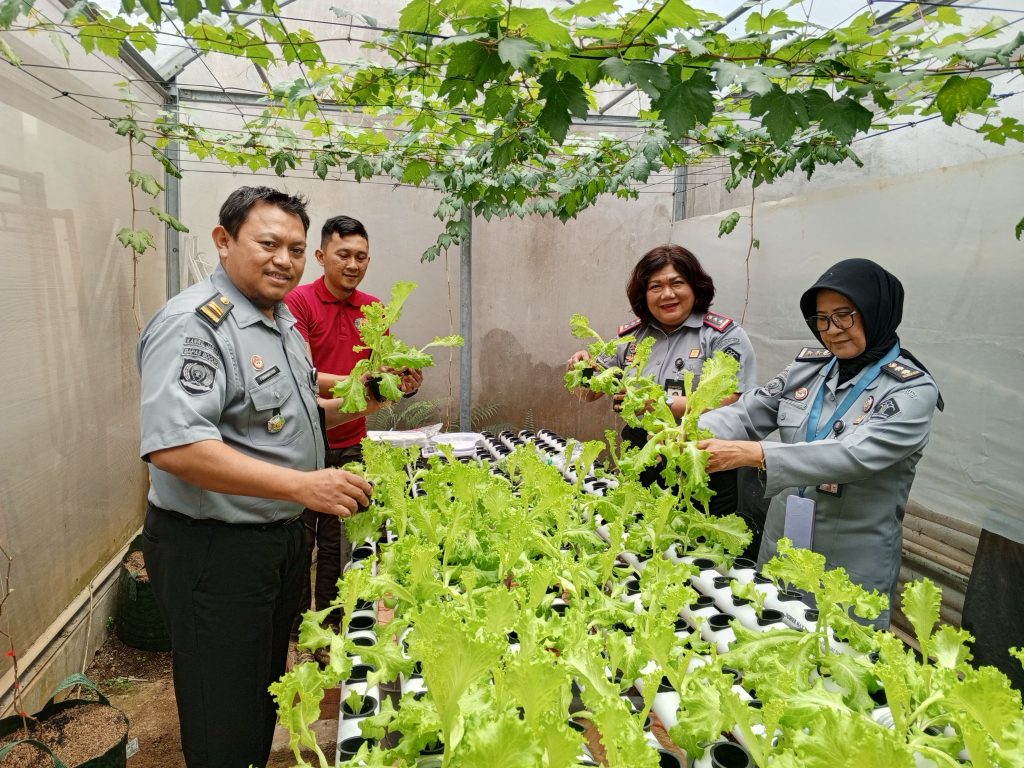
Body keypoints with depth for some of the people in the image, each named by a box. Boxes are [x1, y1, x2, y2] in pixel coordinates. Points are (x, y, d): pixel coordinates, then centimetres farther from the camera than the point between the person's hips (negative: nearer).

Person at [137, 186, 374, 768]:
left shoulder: (281, 321, 9)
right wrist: (302, 485, -35)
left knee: (265, 695, 25)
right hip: (213, 549, -9)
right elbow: (173, 446, -31)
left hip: (282, 537, 9)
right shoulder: (194, 324, -20)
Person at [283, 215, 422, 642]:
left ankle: (331, 628, 29)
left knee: (338, 543, 15)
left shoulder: (373, 309, 8)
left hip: (351, 444, 5)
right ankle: (294, 634, 23)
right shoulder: (298, 302, -9)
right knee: (299, 543, 6)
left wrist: (405, 383, -11)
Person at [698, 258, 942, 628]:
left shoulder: (913, 390, -14)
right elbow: (747, 413, -3)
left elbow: (853, 455, -28)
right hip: (778, 547, 5)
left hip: (851, 569, -4)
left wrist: (752, 454, -38)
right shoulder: (808, 366, 1)